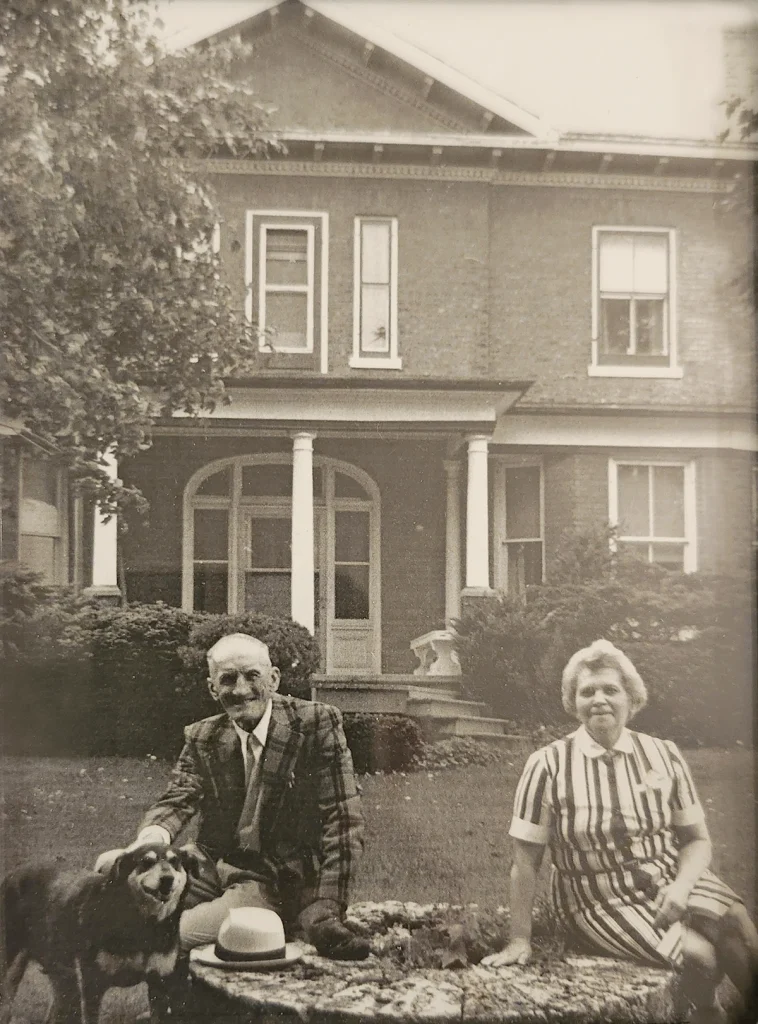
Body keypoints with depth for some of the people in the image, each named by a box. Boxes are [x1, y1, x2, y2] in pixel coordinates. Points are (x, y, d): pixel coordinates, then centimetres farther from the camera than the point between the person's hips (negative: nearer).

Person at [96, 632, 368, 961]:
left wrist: (325, 914, -20)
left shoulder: (317, 723, -10)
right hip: (212, 869, 6)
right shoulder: (201, 737, 5)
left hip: (276, 884, -5)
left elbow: (343, 823, -12)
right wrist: (151, 838, -29)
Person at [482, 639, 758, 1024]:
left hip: (670, 881, 3)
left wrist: (681, 886, -14)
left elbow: (696, 839, 6)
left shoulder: (664, 756, -1)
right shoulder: (548, 766, -11)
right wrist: (520, 940, -4)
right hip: (600, 902, -3)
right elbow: (525, 860, -6)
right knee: (699, 956, -22)